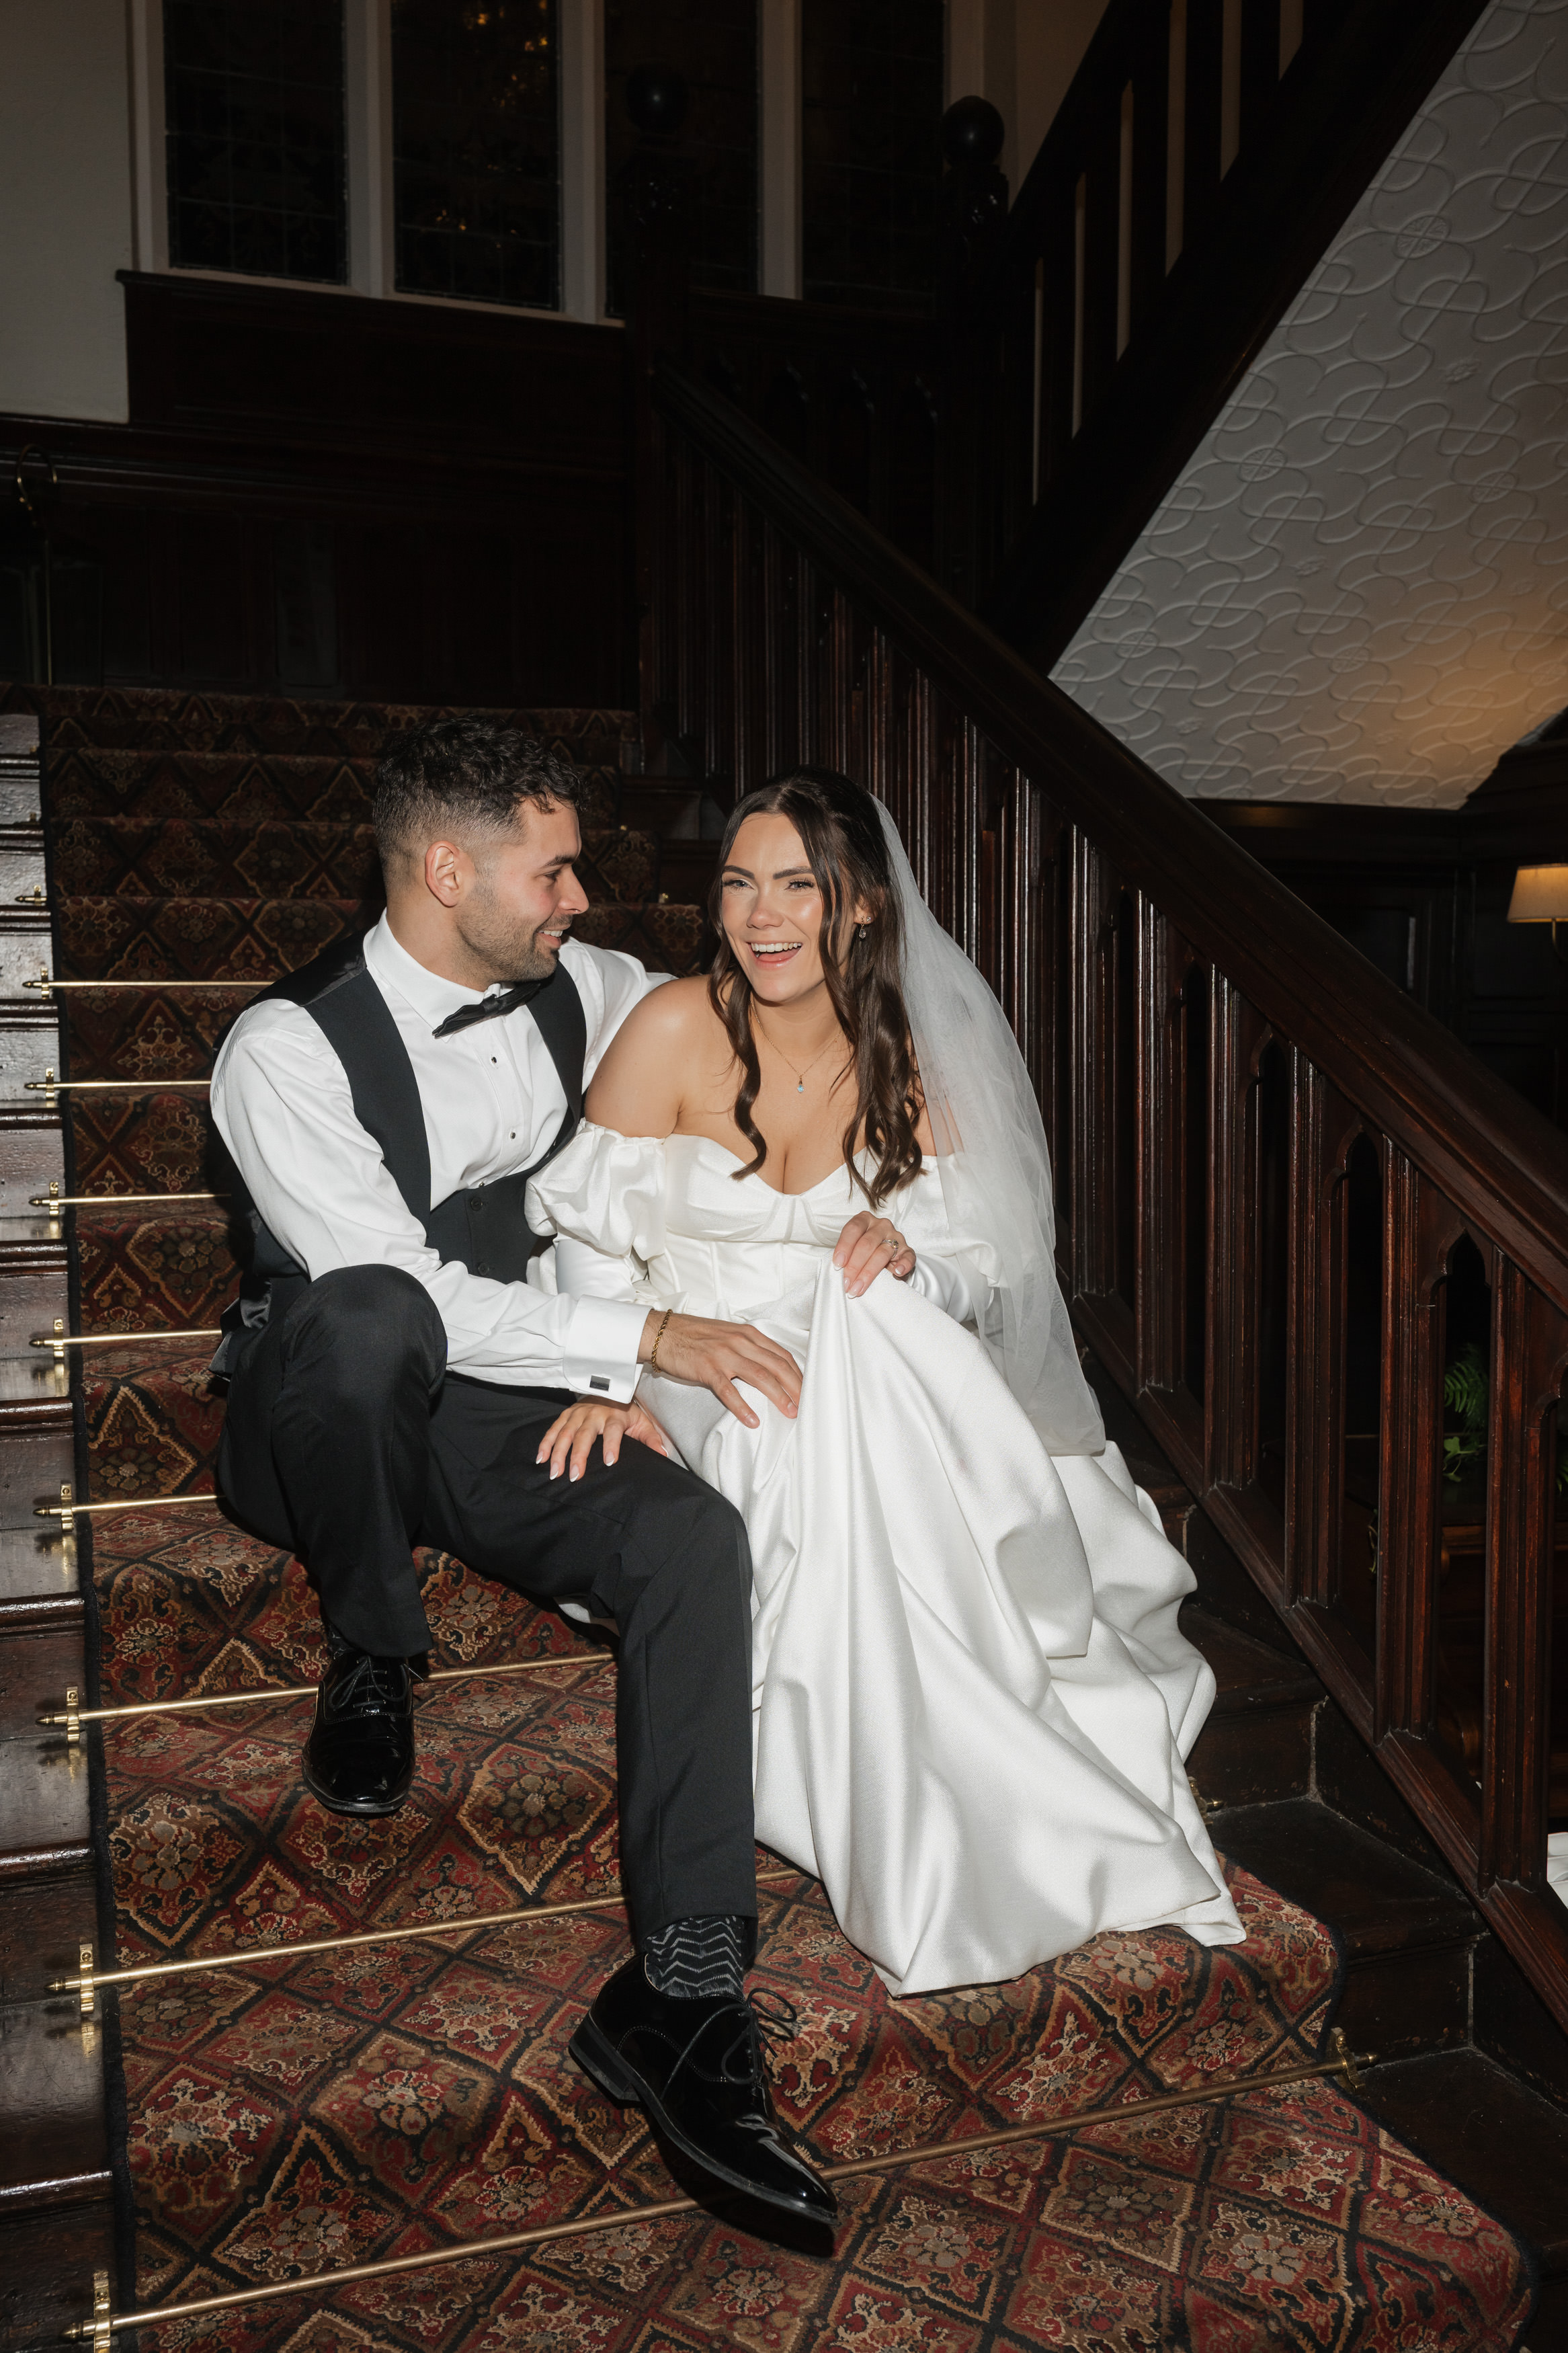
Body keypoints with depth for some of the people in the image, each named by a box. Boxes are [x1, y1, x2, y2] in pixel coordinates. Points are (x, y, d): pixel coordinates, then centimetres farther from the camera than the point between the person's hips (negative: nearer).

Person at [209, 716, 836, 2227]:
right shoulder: (288, 1049, -16)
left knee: (696, 1539, -26)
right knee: (366, 1315, -40)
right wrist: (644, 1339, -23)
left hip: (506, 1417, 4)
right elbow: (406, 1294, -23)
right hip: (323, 1421, -4)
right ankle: (369, 1656, -11)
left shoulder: (582, 988, 2)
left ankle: (682, 1996, -21)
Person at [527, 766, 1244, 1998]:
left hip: (861, 1374, 2)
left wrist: (907, 1256, -24)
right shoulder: (676, 1029, -10)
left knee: (880, 1312, -32)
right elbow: (593, 1228, -8)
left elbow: (972, 1272, -1)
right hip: (691, 1372, -2)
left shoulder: (906, 1063, -1)